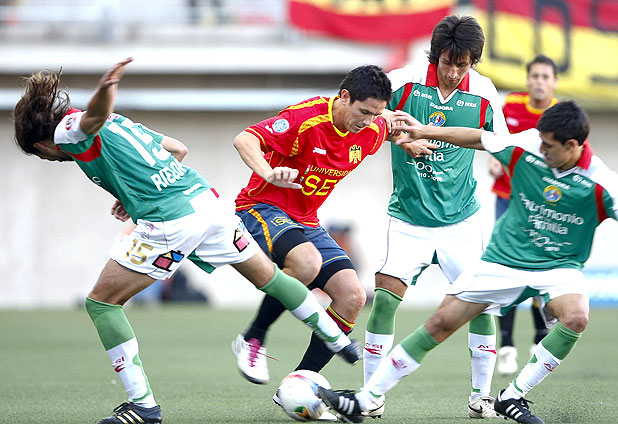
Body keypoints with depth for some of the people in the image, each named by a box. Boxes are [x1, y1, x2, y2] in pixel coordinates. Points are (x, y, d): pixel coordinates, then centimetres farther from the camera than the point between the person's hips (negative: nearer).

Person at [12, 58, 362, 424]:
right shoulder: (117, 123, 25)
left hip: (169, 225, -8)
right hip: (208, 200, 8)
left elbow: (95, 116, -26)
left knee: (101, 303, 4)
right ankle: (339, 341, 41)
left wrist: (106, 89, -49)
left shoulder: (66, 131, 0)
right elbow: (177, 149, 31)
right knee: (269, 277, 26)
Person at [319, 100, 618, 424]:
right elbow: (480, 139, 5)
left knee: (576, 318, -34)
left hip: (559, 267, -2)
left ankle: (512, 397, -18)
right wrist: (425, 131, 9)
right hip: (503, 260, 2)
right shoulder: (526, 147, -10)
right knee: (441, 322, -4)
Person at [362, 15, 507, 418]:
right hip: (409, 218, -2)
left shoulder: (484, 93, -3)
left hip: (461, 218, 2)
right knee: (384, 298, -12)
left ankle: (481, 396, 13)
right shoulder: (405, 81, -11)